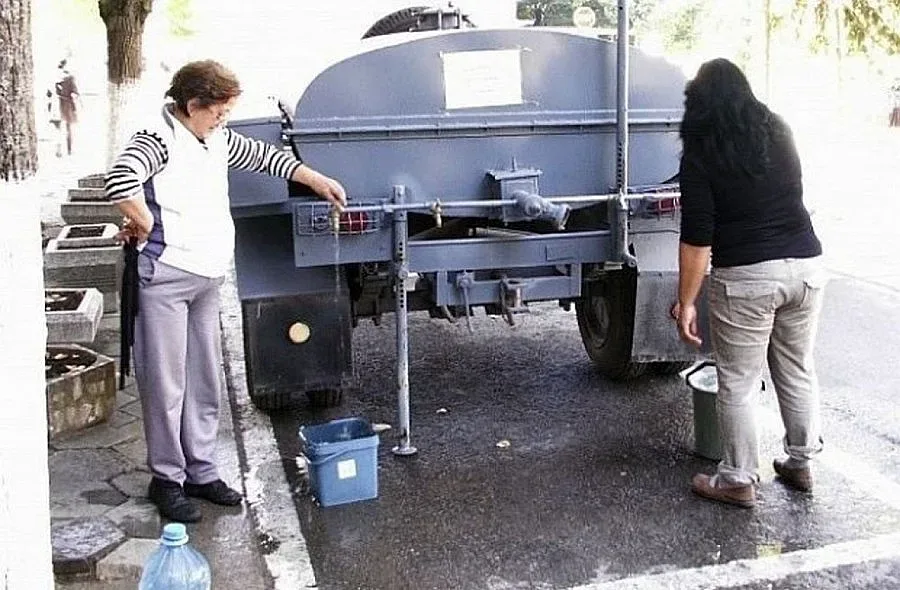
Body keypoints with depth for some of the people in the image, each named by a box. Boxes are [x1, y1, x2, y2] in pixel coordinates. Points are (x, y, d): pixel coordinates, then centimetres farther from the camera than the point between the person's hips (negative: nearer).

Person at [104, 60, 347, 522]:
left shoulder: (216, 139, 13)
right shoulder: (158, 138, -12)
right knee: (166, 384, 0)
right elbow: (120, 179, -30)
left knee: (205, 383, 13)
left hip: (206, 279, 8)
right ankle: (167, 479, 13)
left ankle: (201, 472, 25)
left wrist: (317, 180, 25)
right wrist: (146, 226, -19)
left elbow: (262, 156, 26)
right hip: (164, 276, -8)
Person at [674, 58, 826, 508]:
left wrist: (685, 302, -8)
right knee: (798, 371, 18)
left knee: (737, 383, 6)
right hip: (806, 264, 6)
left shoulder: (701, 152, -7)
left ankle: (738, 480, 16)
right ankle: (801, 463, 31)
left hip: (745, 276, -6)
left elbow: (697, 237, -12)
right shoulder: (778, 133, 9)